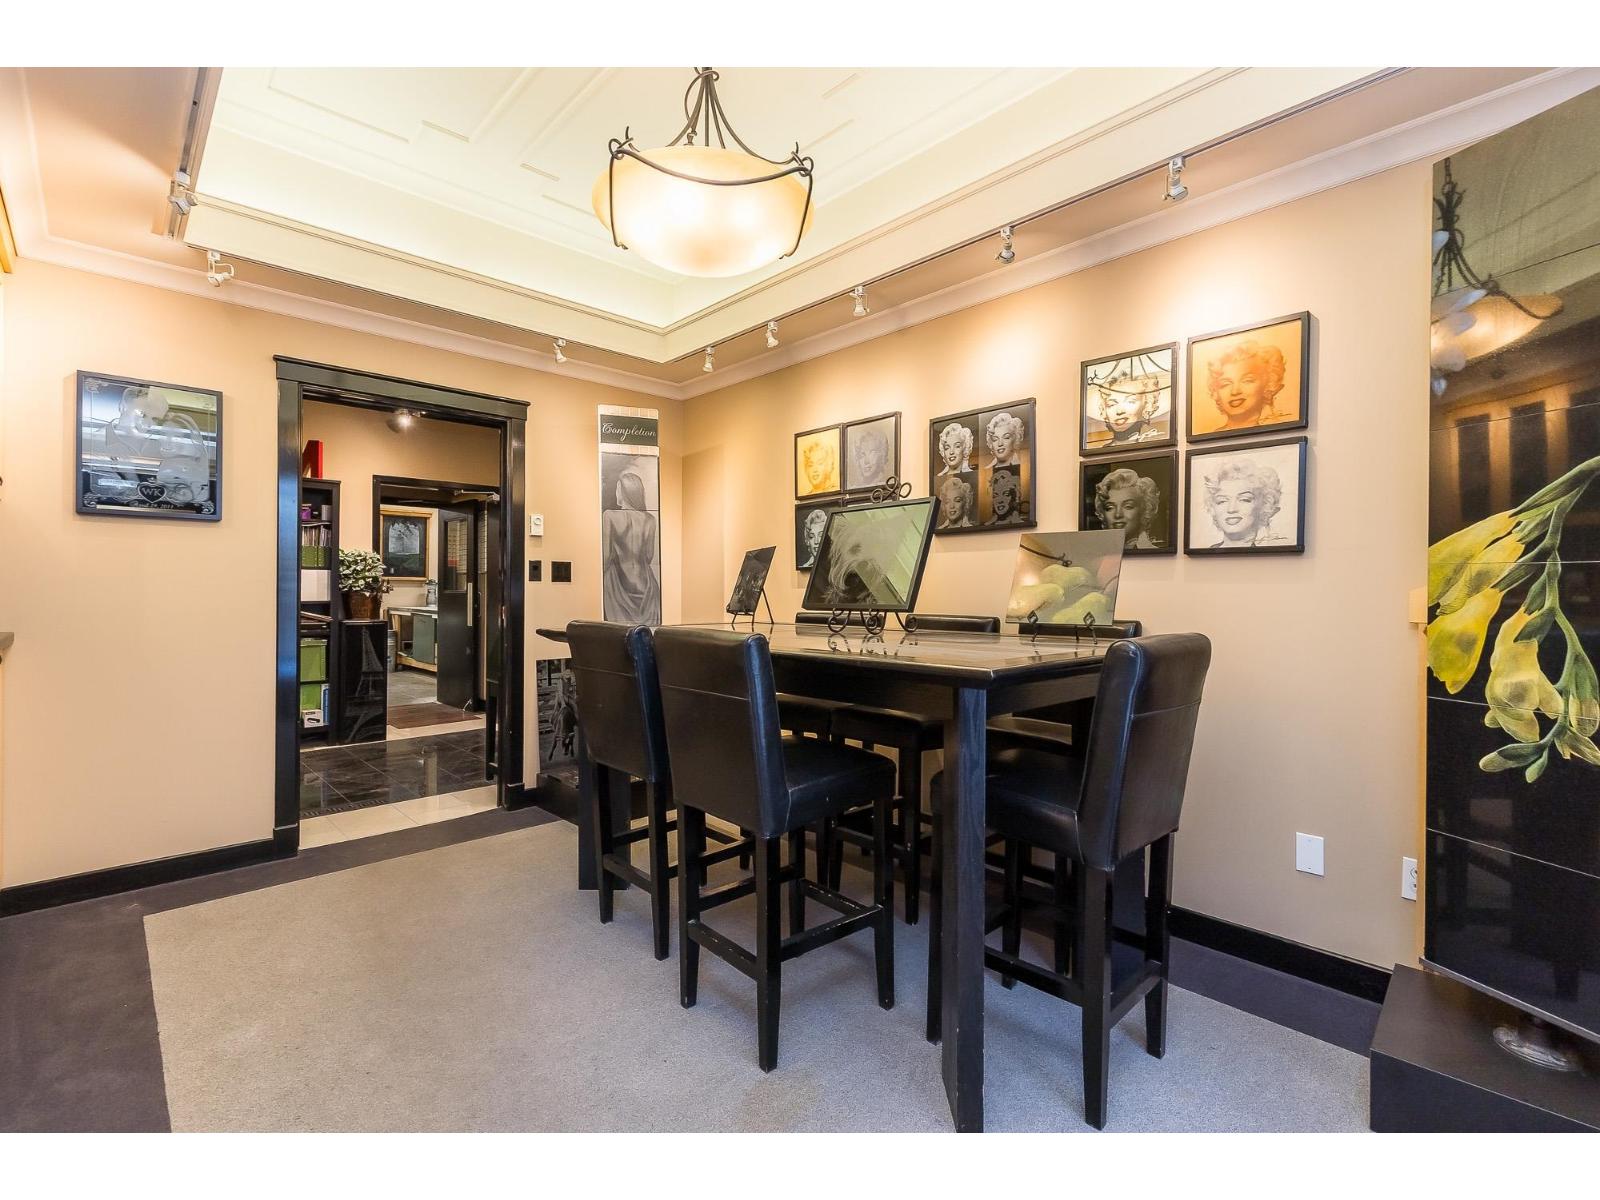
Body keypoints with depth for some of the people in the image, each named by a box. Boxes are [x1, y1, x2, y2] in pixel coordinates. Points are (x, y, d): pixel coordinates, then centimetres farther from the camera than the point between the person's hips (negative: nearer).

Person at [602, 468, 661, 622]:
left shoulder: (609, 516, -10)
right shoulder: (650, 519, -1)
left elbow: (605, 555, -8)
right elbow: (649, 557, 6)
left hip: (618, 579, -3)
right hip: (644, 580, 3)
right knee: (649, 626, 7)